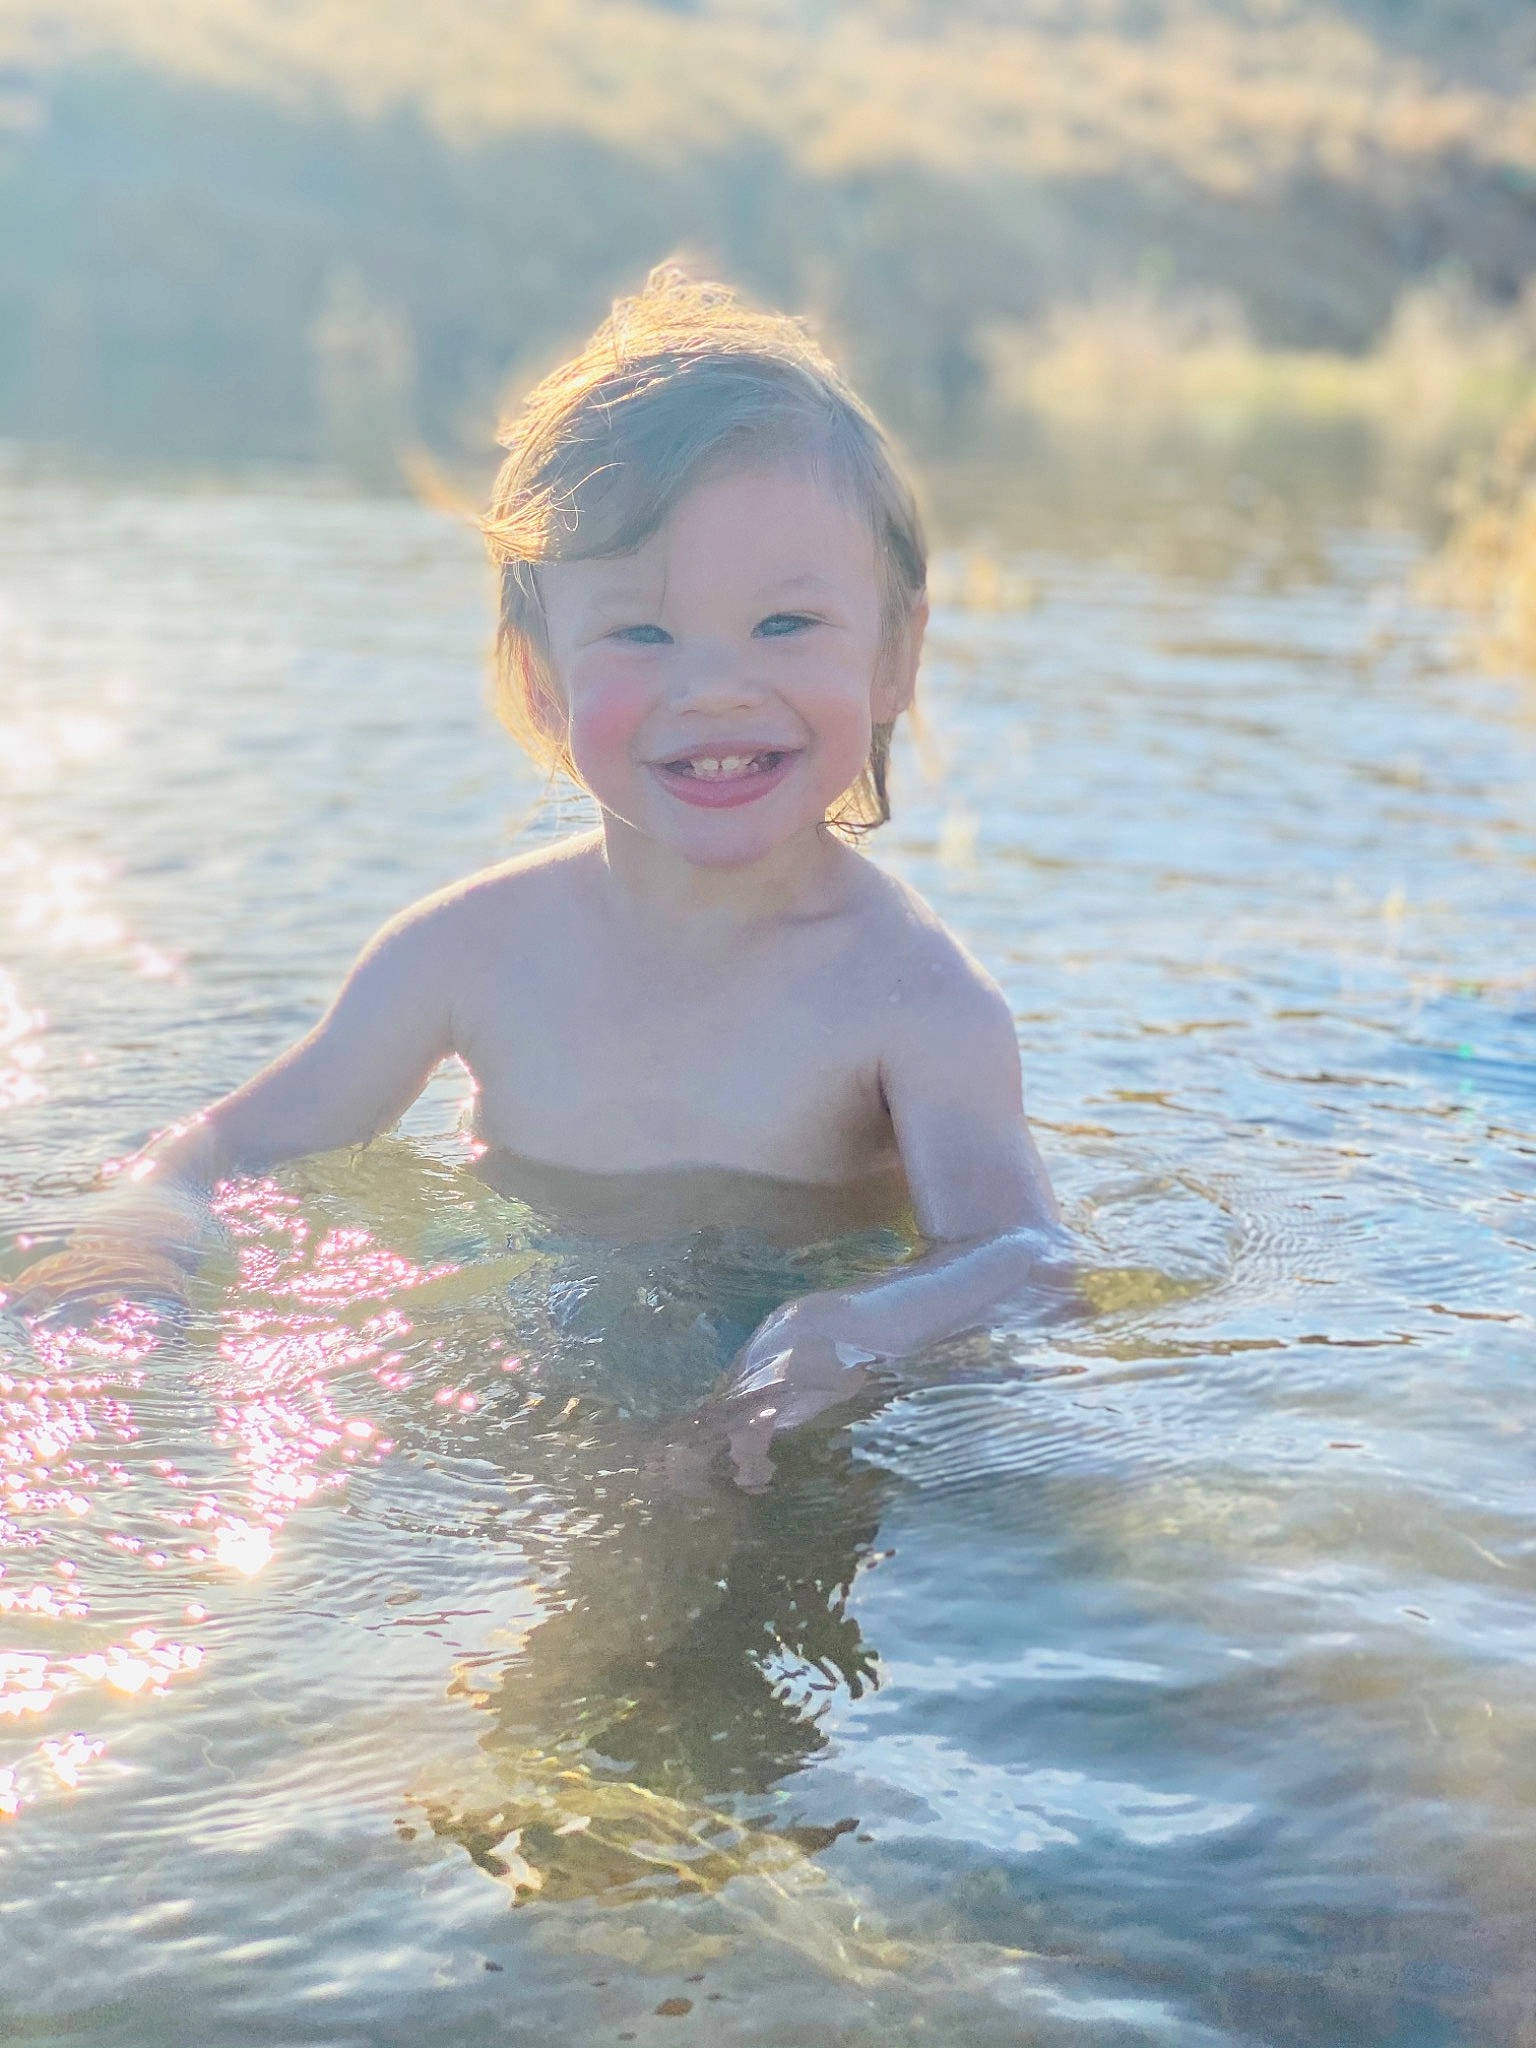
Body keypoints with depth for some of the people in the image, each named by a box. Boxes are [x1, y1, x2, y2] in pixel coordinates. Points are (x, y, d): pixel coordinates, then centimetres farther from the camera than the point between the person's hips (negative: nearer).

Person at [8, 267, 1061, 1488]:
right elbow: (249, 1145, 6)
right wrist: (151, 1226, -18)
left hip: (804, 1463, -1)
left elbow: (1018, 1252, -29)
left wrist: (869, 1326, -52)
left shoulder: (916, 999, -16)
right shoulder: (473, 952, -5)